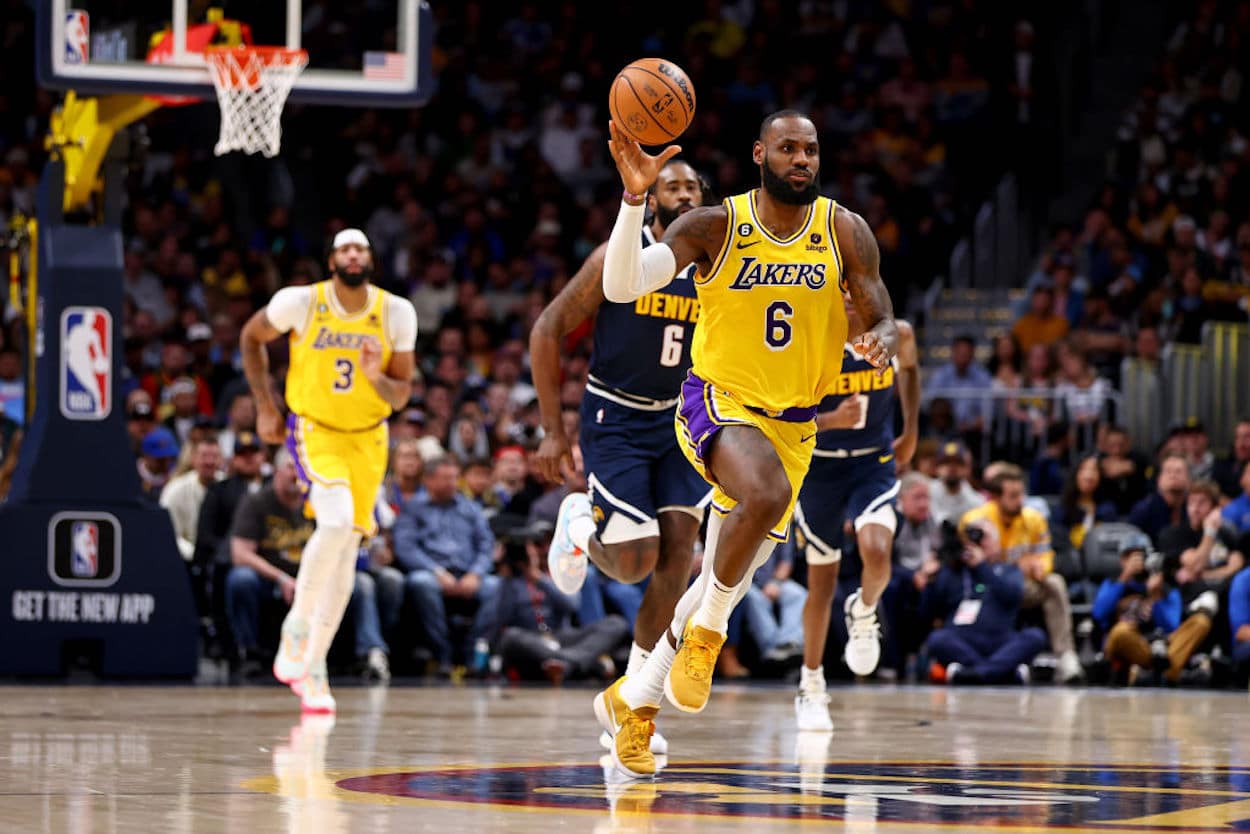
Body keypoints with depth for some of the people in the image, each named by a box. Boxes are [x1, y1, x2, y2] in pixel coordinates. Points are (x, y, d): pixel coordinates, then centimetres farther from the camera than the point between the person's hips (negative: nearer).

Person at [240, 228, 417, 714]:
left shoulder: (396, 313, -8)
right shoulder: (300, 303, -13)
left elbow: (401, 395, -2)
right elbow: (251, 338, 5)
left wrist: (377, 377, -25)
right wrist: (265, 408, 1)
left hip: (367, 437, 3)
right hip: (315, 431, -3)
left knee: (346, 552, 3)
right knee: (337, 521, -28)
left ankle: (312, 669, 13)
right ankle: (296, 627, -9)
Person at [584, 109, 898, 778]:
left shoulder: (846, 233, -4)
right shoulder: (714, 227, -12)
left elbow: (881, 320, 0)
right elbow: (621, 287, -21)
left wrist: (879, 342, -26)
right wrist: (635, 197, -35)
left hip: (793, 422, 4)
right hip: (719, 401, -4)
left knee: (727, 580, 9)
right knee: (766, 494, -38)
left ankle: (632, 702, 29)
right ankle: (704, 634, -15)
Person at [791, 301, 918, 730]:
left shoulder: (897, 336, -9)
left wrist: (911, 432, 14)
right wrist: (832, 420, -34)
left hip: (874, 464, 1)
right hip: (821, 465, -1)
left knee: (876, 553, -27)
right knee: (822, 582, 7)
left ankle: (863, 614, 8)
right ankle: (811, 688, 24)